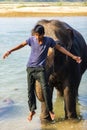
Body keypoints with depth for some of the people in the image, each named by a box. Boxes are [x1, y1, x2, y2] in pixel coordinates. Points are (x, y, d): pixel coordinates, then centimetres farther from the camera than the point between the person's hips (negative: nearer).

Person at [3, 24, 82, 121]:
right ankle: (32, 111, 18)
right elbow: (22, 45, 6)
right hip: (30, 67, 2)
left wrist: (73, 56, -1)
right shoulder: (32, 39, -6)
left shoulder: (49, 40, -9)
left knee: (45, 88, -16)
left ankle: (50, 110, -3)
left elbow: (60, 48, -1)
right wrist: (10, 51, 1)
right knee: (30, 89, 5)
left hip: (40, 68, -2)